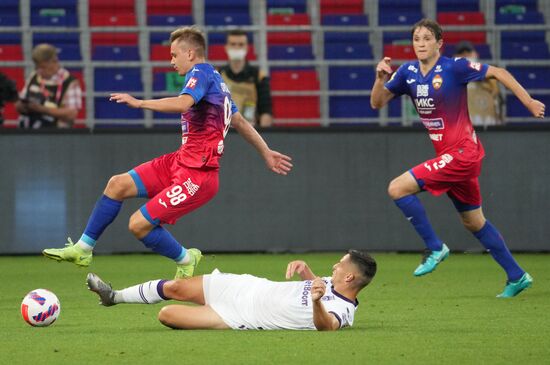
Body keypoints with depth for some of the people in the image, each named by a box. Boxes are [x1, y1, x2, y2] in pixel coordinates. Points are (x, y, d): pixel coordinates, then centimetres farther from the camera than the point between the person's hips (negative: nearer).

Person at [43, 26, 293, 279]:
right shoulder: (216, 79, 18)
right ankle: (83, 249, 11)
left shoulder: (201, 73, -12)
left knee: (139, 224, -11)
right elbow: (240, 122, 27)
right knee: (118, 184, 4)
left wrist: (139, 103, -31)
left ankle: (186, 260, 13)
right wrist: (266, 153, 36)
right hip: (180, 161, 10)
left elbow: (183, 104, -33)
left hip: (196, 174, -10)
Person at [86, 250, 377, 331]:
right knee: (175, 288, 10)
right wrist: (305, 269, -1)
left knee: (167, 314, -10)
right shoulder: (334, 283, 0)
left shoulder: (341, 311, -26)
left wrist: (317, 301, -68)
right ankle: (114, 296, 33)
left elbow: (327, 325, -48)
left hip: (242, 317, -7)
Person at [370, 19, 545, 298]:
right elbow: (377, 103, 6)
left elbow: (498, 73, -5)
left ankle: (435, 248, -4)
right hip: (447, 155, 8)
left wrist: (529, 102, -5)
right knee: (474, 223, 16)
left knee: (397, 189, -15)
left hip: (462, 152, -8)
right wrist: (381, 78, -13)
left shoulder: (454, 67, -13)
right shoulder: (408, 72, 5)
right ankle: (517, 277, 26)